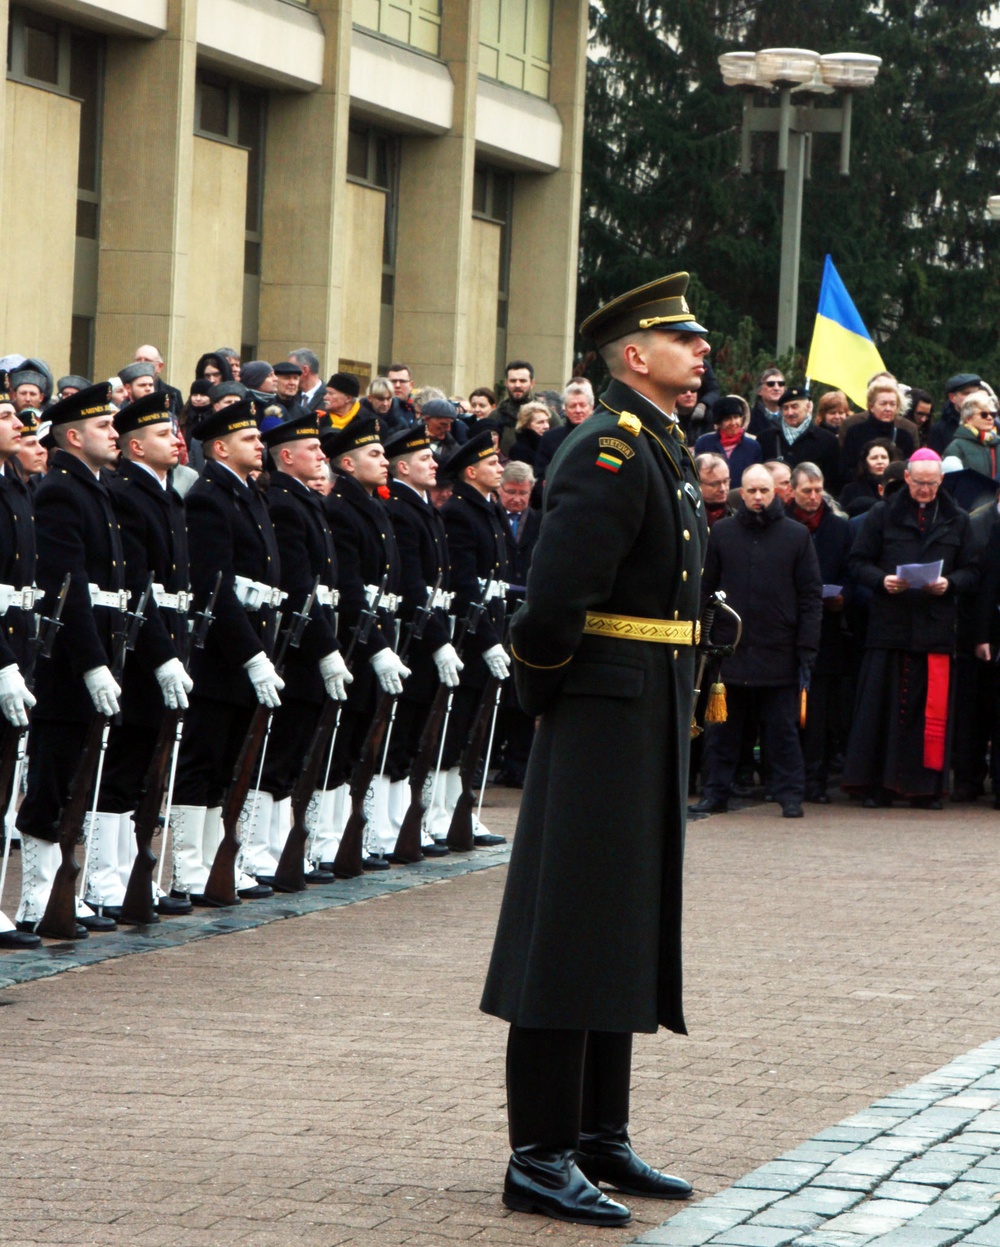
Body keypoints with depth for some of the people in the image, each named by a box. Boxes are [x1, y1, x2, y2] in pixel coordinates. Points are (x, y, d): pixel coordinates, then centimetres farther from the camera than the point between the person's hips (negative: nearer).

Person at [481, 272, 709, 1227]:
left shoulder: (664, 452, 16)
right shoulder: (609, 455, -17)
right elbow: (554, 600, -24)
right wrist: (546, 698, -11)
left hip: (653, 722, 10)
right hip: (606, 718, -10)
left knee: (628, 936, 15)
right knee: (572, 935, -7)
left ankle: (600, 1140, 23)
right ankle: (541, 1158, -4)